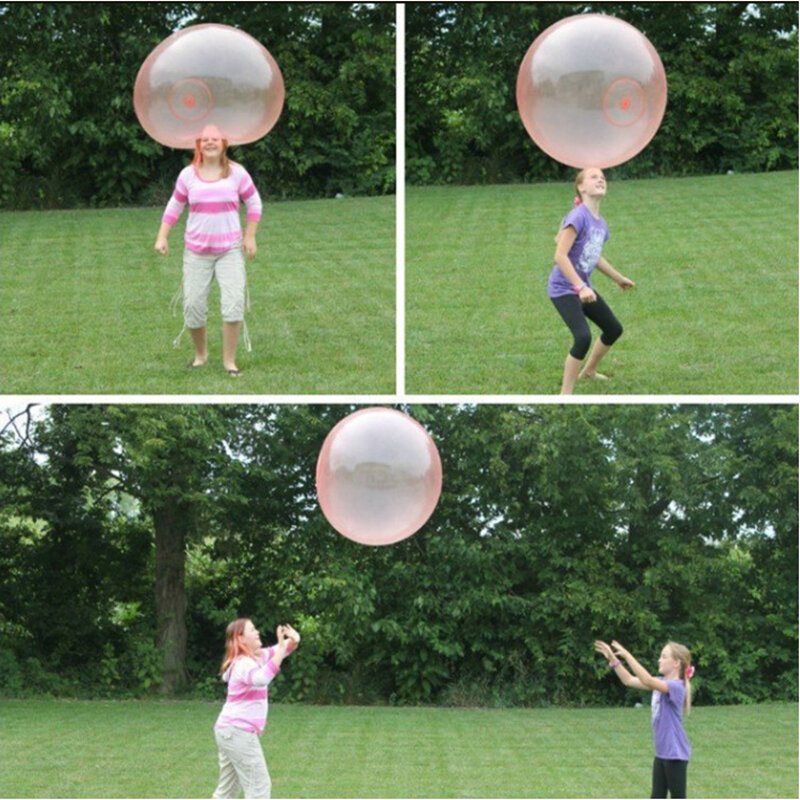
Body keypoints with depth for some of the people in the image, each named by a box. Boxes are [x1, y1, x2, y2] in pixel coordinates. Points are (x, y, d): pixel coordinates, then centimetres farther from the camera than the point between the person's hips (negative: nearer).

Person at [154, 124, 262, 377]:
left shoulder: (236, 172, -2)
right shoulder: (188, 175, 1)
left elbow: (254, 203, 6)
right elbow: (174, 207, 10)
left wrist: (250, 237, 1)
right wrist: (162, 237, 2)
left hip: (230, 249, -1)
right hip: (197, 251, 1)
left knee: (234, 304, -14)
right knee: (193, 305, -1)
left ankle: (229, 360, -2)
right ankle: (200, 354, 23)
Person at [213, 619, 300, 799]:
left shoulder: (255, 657, 12)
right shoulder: (244, 663, -18)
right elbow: (260, 679, -40)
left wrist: (293, 641, -8)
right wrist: (282, 650, -44)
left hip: (229, 731, 10)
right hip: (238, 732, -10)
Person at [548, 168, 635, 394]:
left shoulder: (600, 223, 5)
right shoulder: (578, 217, -23)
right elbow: (560, 256, -28)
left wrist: (618, 278, 33)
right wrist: (580, 287, -32)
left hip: (583, 287, 9)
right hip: (564, 288, -9)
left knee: (614, 329, 21)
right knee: (583, 337, -24)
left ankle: (589, 371, 45)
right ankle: (565, 396, -14)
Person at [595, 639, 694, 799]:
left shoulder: (676, 686, -19)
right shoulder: (661, 682, 8)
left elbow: (648, 681, -34)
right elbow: (630, 680, 7)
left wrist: (627, 655, -35)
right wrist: (613, 659, -4)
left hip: (675, 754, -9)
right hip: (662, 753, 9)